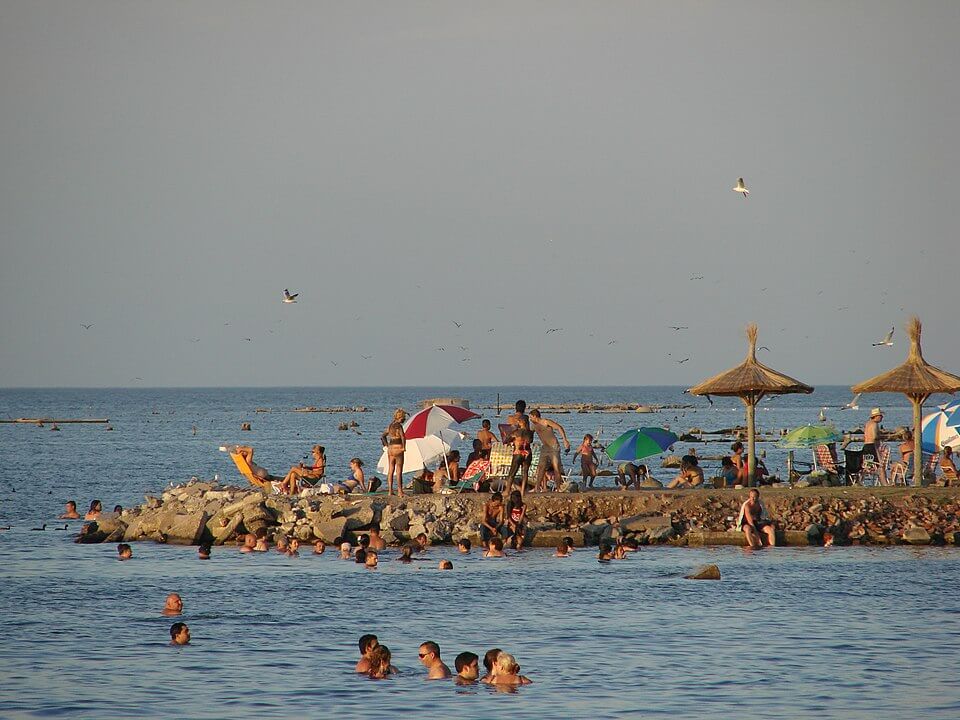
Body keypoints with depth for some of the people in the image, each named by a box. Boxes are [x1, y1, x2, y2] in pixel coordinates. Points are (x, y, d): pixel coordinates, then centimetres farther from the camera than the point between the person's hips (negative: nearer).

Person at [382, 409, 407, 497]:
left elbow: (383, 436, 21)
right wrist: (403, 447, -14)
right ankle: (400, 491, -3)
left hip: (390, 449, 7)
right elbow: (403, 437, -26)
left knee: (390, 470, 9)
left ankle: (390, 490, 9)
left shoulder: (390, 426, 11)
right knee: (399, 471, -3)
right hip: (398, 449, -7)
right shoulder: (399, 426, -12)